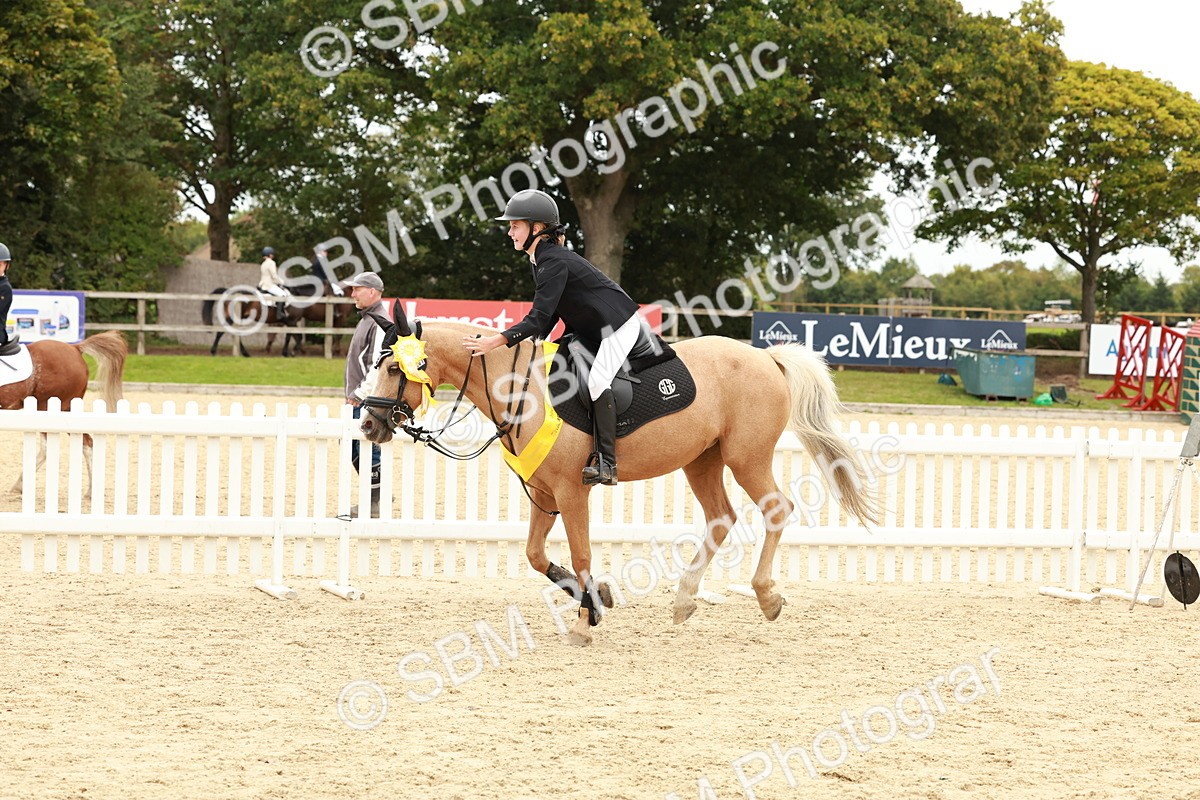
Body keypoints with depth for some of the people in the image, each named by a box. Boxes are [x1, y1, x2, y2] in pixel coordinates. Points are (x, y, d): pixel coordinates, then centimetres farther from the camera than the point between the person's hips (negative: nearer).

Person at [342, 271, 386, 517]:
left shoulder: (379, 324, -16)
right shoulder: (366, 320, 16)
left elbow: (378, 366, -25)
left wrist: (361, 394, -22)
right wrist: (354, 394, 18)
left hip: (369, 401, -11)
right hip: (358, 398, 11)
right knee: (351, 445, 15)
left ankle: (376, 503, 1)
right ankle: (377, 494, 24)